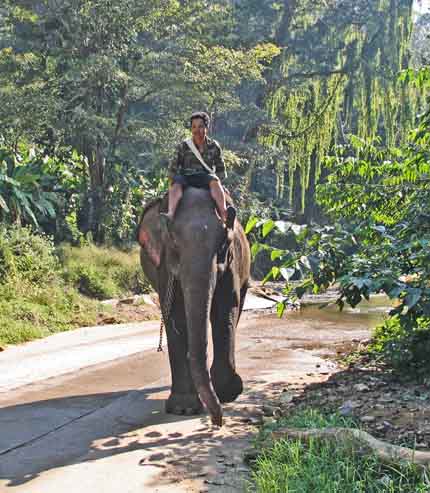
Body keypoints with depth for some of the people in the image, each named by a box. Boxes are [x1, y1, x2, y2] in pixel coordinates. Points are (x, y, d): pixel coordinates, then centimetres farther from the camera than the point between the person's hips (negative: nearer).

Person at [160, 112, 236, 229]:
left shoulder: (214, 146, 9)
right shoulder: (183, 146, 6)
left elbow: (221, 169, 16)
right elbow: (173, 168, 9)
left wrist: (218, 180, -2)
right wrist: (173, 182, -5)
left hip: (205, 177, 0)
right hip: (186, 177, 0)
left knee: (214, 181, -35)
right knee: (176, 185, -34)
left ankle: (224, 214, -54)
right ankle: (170, 215, -58)